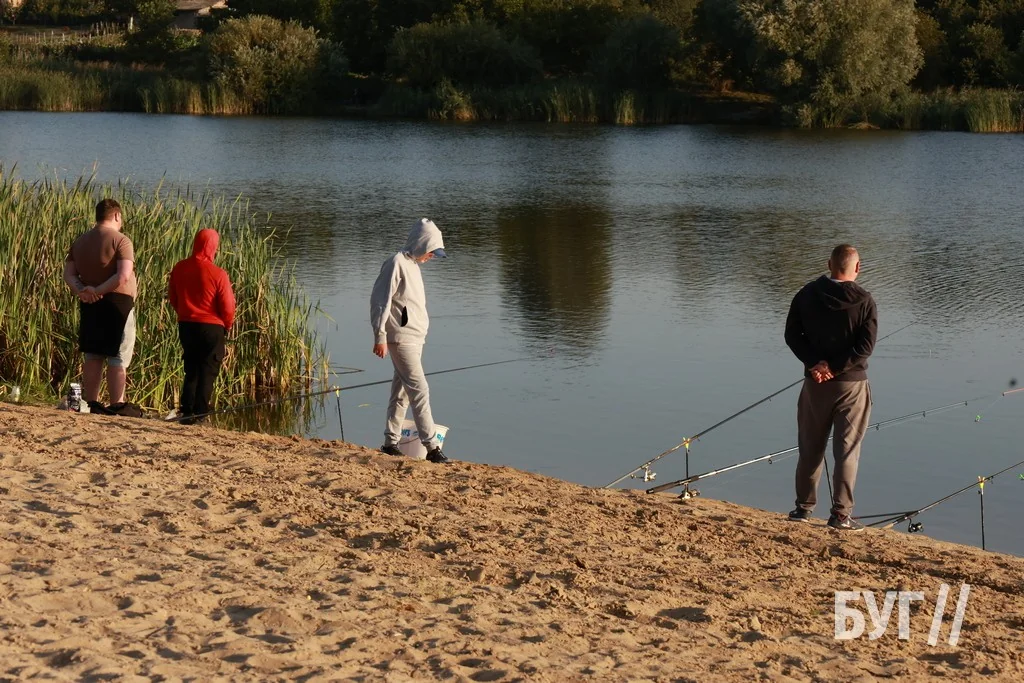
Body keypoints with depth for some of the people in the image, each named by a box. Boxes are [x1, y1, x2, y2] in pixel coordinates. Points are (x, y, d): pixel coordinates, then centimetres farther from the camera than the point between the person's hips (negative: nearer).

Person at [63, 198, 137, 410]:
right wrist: (98, 291, -17)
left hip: (89, 305, 6)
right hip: (117, 303, -6)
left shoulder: (80, 242, 11)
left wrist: (82, 290, -9)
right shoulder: (120, 240, -11)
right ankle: (116, 405, -1)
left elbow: (69, 275, 6)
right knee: (118, 358, -1)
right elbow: (124, 276, -23)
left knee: (93, 356, 13)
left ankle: (91, 402, 15)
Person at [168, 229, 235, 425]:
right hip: (211, 327, -5)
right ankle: (199, 413, 3)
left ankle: (186, 411, 15)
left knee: (191, 370, 17)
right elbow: (227, 307, -11)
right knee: (208, 372, 5)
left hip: (186, 325, 5)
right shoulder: (218, 274, -17)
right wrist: (227, 325, 9)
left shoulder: (179, 268, -2)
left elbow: (172, 297, 9)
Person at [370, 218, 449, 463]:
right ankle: (432, 446, -13)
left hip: (415, 339, 9)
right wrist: (380, 337, -19)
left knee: (402, 391, 12)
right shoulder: (397, 264, -13)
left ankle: (390, 442, 18)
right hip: (401, 339, -9)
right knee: (420, 390, -12)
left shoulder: (413, 265, 16)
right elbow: (380, 301, -16)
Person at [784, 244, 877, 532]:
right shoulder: (864, 301, -8)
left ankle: (804, 507, 20)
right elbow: (866, 345, -14)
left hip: (815, 382, 3)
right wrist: (835, 367, -12)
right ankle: (841, 514, 1)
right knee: (847, 451, 2)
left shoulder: (807, 294, -1)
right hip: (851, 384, -3)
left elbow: (792, 335, -3)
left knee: (810, 448, 14)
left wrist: (815, 364, -8)